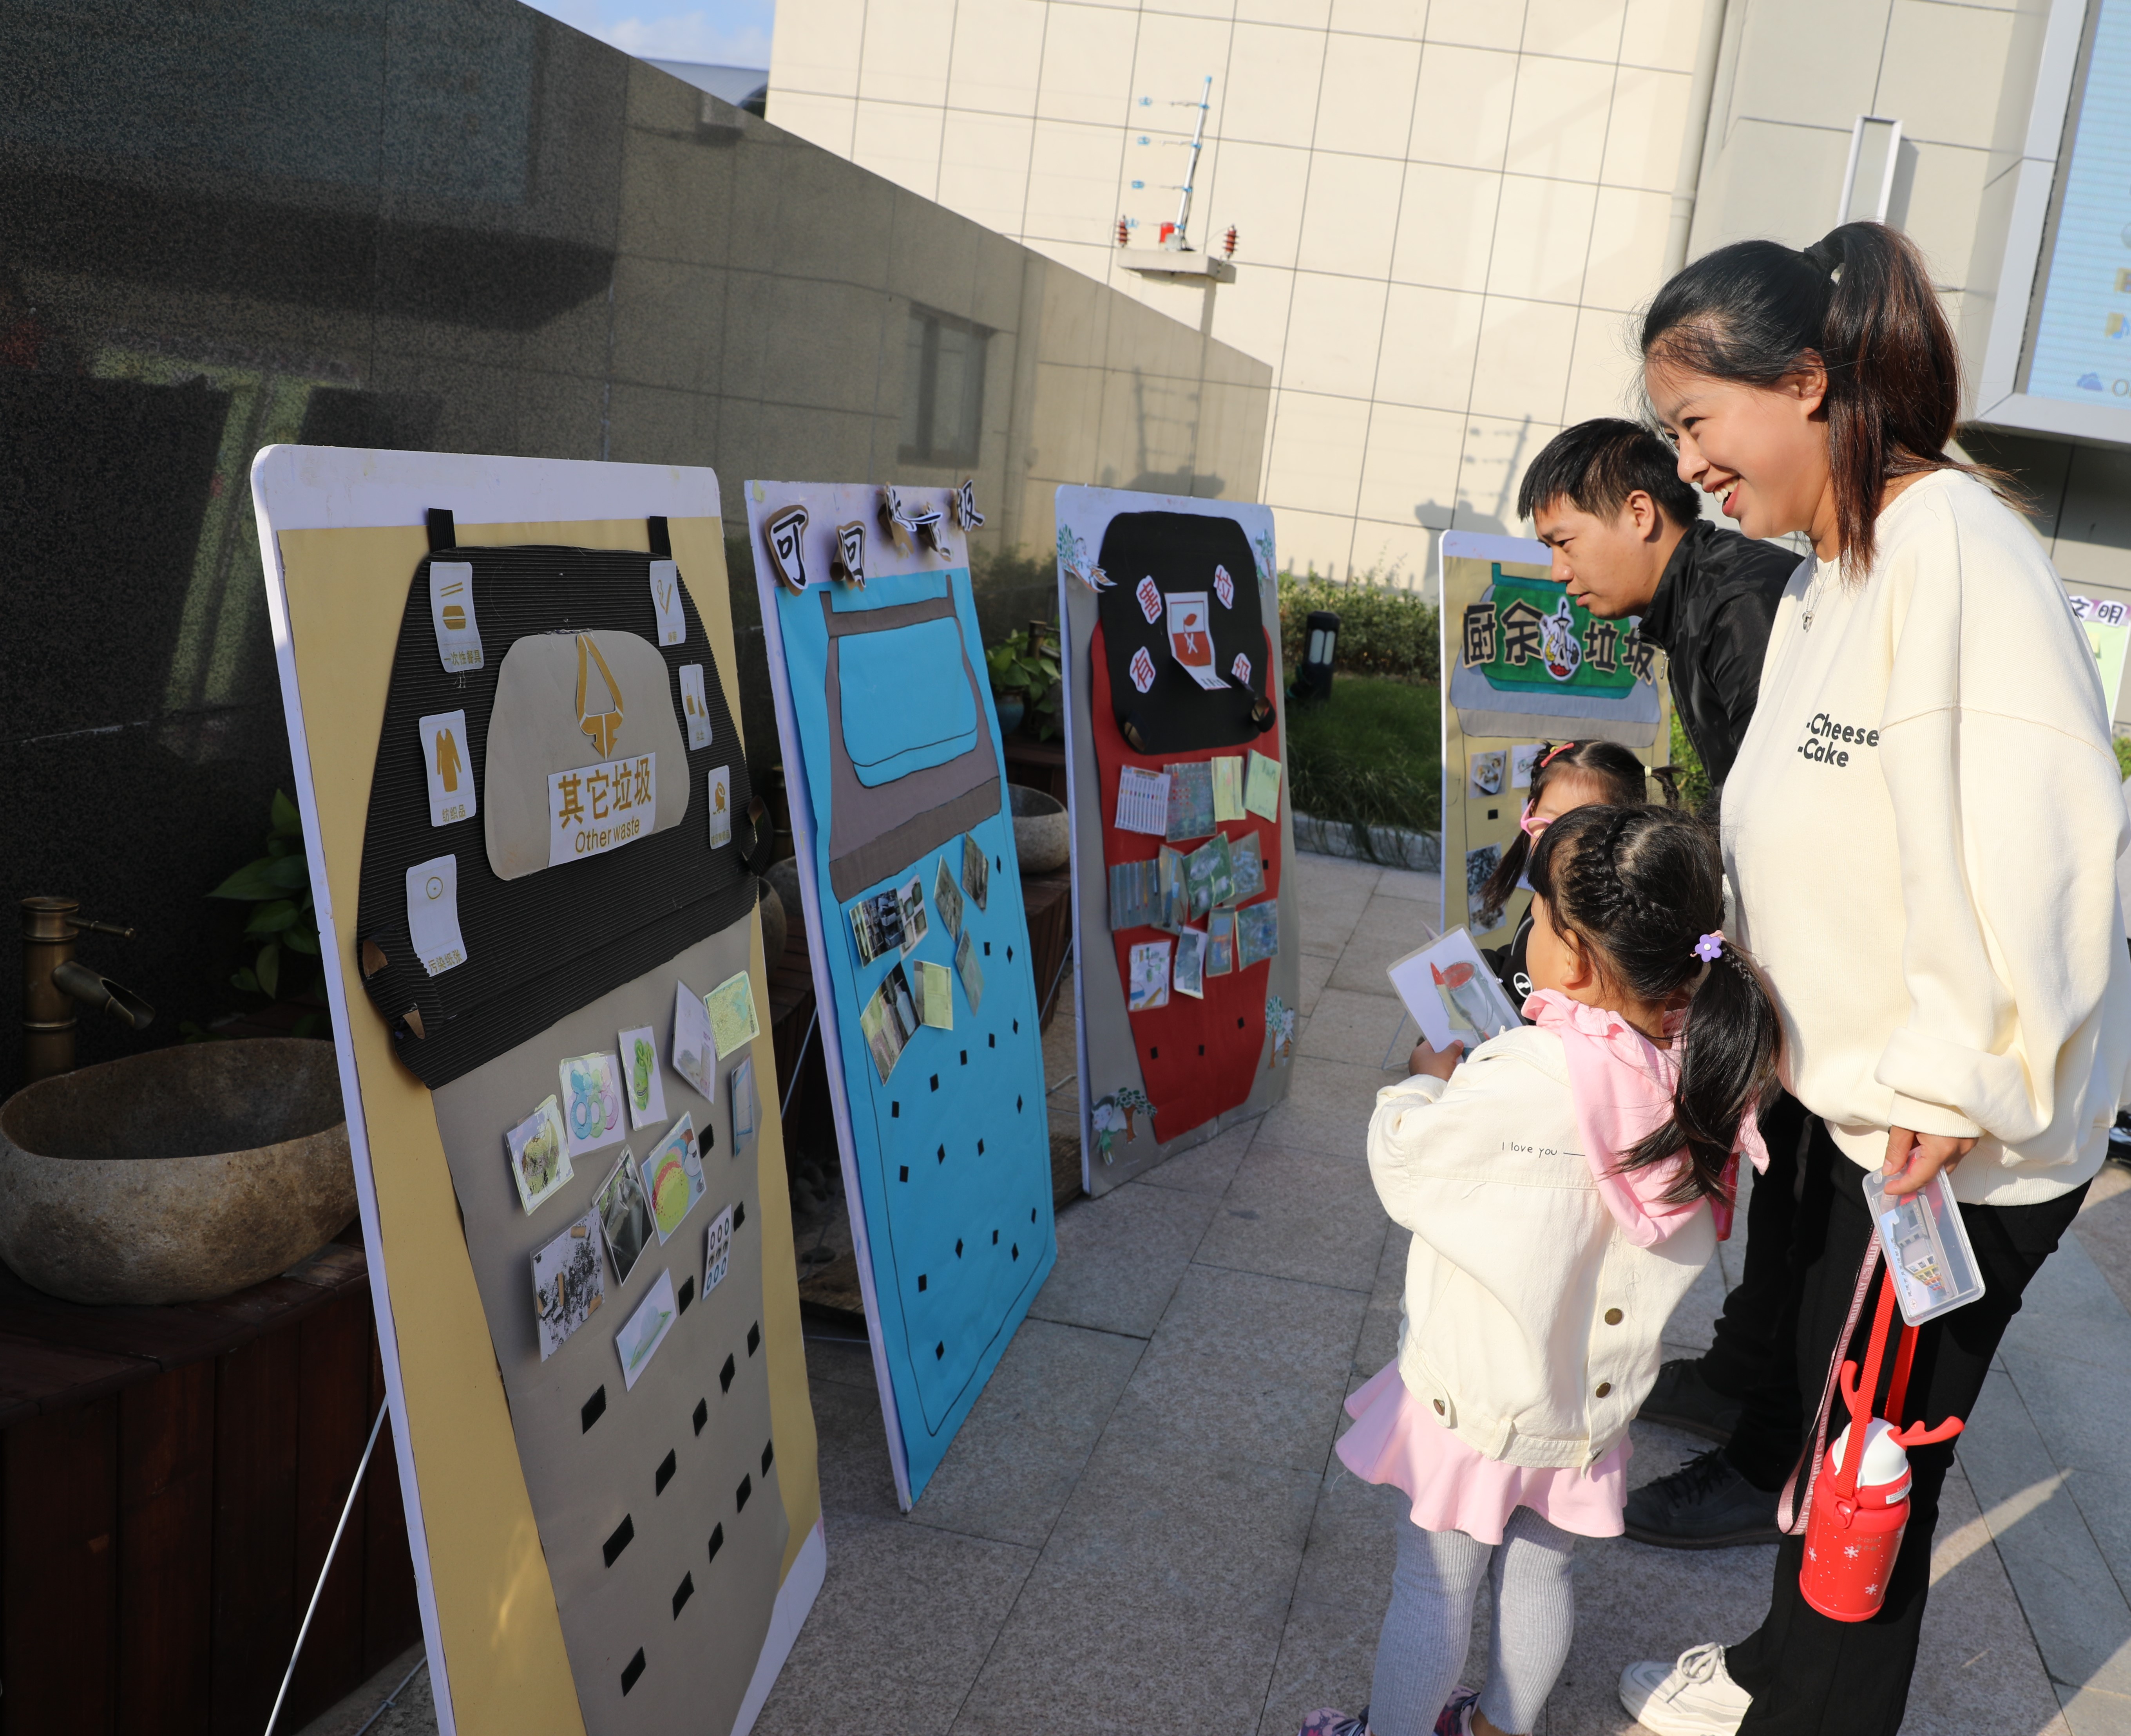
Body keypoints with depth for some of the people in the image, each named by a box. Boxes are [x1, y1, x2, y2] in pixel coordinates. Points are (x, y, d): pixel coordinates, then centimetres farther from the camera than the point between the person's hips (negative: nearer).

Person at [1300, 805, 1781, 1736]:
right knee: (1538, 1573, 25)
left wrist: (1425, 1083, 0)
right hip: (1589, 1393, 6)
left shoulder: (1518, 1084, -32)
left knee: (1433, 1587, 13)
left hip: (1476, 1394, -6)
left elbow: (1403, 1166, -18)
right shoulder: (1695, 1075, -12)